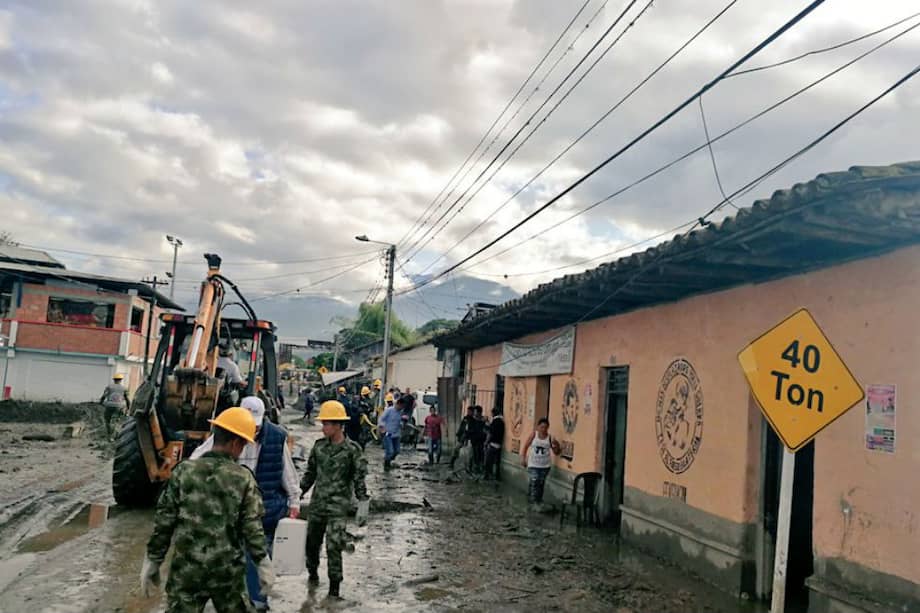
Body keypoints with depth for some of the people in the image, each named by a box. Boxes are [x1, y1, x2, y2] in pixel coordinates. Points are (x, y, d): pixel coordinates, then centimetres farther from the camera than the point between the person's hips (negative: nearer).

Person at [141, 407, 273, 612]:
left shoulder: (183, 472, -6)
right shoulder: (244, 479, -8)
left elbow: (163, 522, -4)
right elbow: (252, 528, -6)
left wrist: (152, 561, 6)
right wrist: (263, 564, 5)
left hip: (186, 569, 0)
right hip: (227, 570, 0)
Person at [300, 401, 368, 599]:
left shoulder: (352, 449, -8)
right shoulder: (319, 446, 4)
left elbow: (360, 479, -5)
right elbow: (310, 472, 15)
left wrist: (362, 504, -9)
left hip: (338, 504, -4)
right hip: (317, 502, 5)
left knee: (334, 546, -8)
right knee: (311, 541, 14)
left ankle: (334, 588, 2)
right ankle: (313, 572, 40)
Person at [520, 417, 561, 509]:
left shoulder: (550, 438, -3)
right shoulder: (534, 434, -4)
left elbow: (556, 452, 3)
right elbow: (526, 446, 2)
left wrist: (556, 445, -17)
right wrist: (523, 458, -1)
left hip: (545, 465, 2)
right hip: (533, 464, -2)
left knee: (541, 483, 9)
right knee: (534, 481, -12)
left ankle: (539, 500, 21)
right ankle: (533, 501, -5)